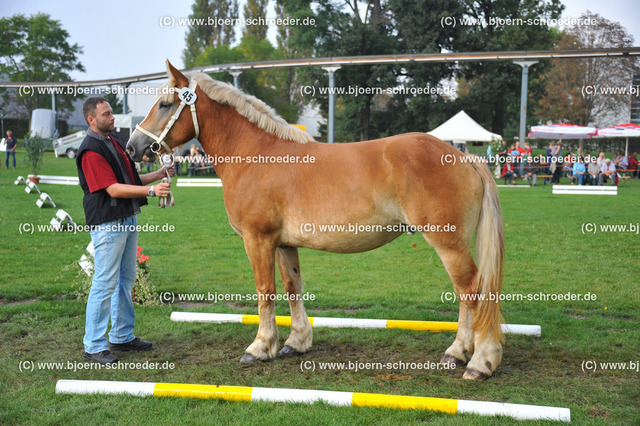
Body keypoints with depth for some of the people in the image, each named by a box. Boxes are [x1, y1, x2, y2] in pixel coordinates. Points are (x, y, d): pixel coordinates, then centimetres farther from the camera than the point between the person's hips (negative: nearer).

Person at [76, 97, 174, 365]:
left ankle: (122, 337, 27)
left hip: (128, 220, 10)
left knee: (126, 280, 16)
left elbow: (130, 180, 20)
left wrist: (159, 174, 7)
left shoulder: (114, 142, 16)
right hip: (108, 223, -10)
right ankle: (93, 347, 3)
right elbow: (114, 189, -21)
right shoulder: (91, 150, -15)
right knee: (105, 284, -6)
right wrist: (151, 190, -27)